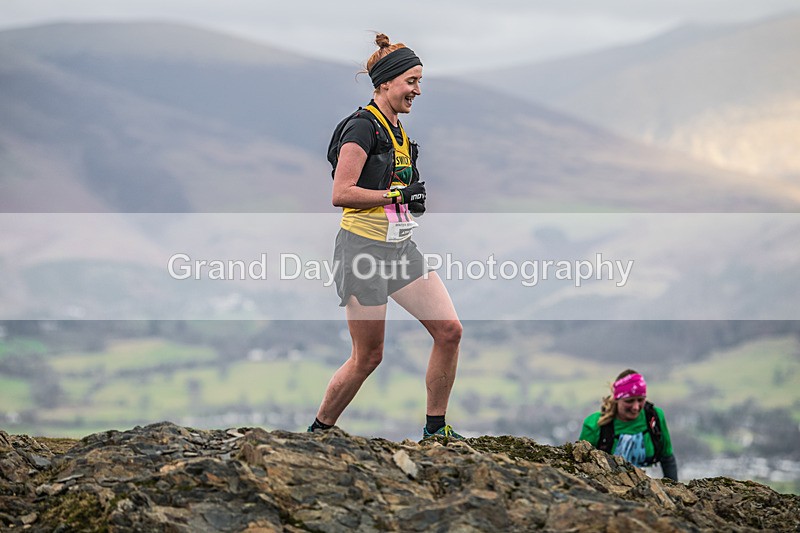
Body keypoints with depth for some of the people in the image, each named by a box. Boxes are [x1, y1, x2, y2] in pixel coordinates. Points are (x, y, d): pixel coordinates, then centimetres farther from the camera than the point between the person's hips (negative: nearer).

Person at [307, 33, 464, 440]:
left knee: (449, 330, -2)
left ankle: (435, 429, 9)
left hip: (401, 247, 8)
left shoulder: (397, 130, 14)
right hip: (364, 249, -8)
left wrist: (413, 198, 9)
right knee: (368, 357, -2)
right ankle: (318, 430, 16)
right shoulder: (363, 127, -13)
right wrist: (398, 194, -19)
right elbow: (341, 193, -19)